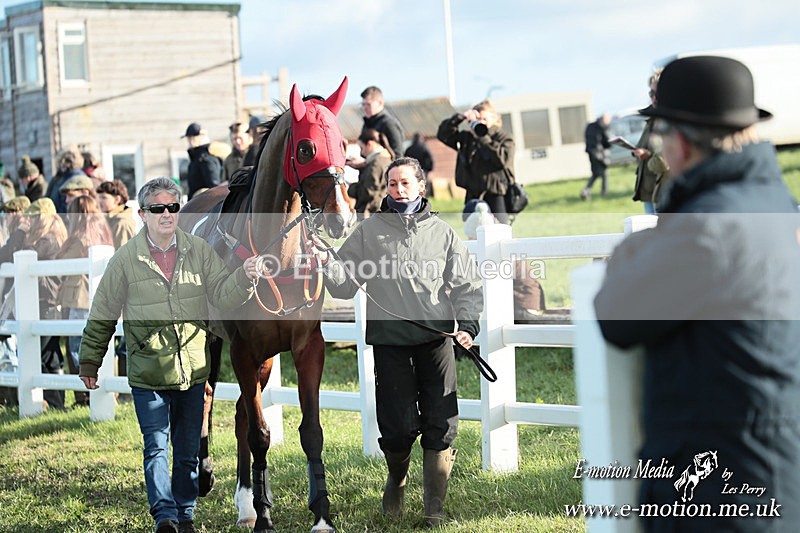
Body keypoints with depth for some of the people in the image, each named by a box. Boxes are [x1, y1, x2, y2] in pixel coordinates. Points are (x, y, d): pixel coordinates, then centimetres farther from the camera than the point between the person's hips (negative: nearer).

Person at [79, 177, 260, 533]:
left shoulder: (199, 251, 1)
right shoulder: (126, 259, -4)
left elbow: (222, 295, -1)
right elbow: (102, 316, 4)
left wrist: (244, 278, -22)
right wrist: (89, 363, 8)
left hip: (193, 370, 3)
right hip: (148, 373, -2)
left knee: (188, 450, 12)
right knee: (156, 447, -9)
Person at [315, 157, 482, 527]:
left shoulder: (443, 233, 9)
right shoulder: (368, 232, 7)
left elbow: (467, 285, 10)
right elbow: (345, 285, 6)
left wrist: (467, 324, -5)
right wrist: (328, 265, -14)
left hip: (436, 342, 1)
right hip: (390, 344, -1)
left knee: (441, 427, -2)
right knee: (398, 428, -4)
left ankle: (434, 508, 11)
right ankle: (396, 480, 28)